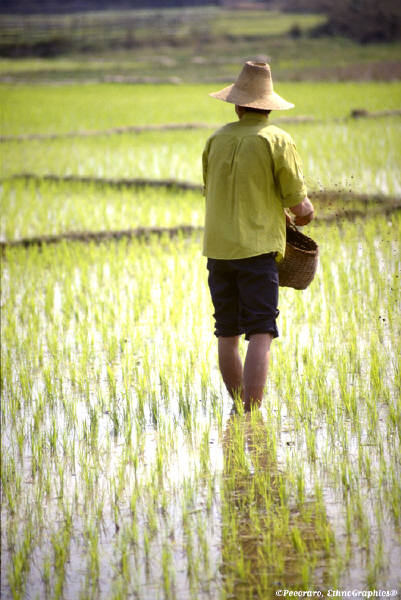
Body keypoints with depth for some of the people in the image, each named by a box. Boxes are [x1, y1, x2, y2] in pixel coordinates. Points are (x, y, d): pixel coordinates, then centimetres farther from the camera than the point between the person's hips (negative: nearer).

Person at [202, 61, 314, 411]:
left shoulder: (217, 140, 7)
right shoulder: (277, 141, -6)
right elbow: (300, 206, -7)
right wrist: (305, 213, 19)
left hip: (218, 248, 5)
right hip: (257, 250, -5)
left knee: (228, 335, 13)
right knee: (260, 336, -6)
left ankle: (240, 408, 26)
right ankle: (251, 416, -14)